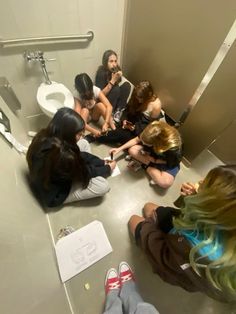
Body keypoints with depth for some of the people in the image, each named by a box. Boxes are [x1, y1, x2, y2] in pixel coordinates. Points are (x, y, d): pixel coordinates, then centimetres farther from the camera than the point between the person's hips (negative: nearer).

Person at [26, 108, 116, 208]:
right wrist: (108, 168, -3)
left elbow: (78, 155, -4)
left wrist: (101, 162, -3)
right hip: (53, 196, -7)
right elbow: (85, 172, -19)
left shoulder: (44, 136, -14)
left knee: (84, 144, 0)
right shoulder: (64, 156, -39)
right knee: (103, 185, -19)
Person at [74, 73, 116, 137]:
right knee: (84, 110, -35)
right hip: (85, 116, -1)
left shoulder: (96, 90, -23)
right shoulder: (77, 96, -26)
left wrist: (106, 123, -47)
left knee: (100, 105, -31)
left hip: (95, 114, 1)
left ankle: (113, 128, -29)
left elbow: (109, 106, -33)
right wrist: (93, 130, -48)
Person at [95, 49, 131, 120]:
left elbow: (118, 93, 1)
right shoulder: (101, 72, -20)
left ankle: (118, 111, -16)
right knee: (116, 89, -29)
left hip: (115, 100, 6)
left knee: (127, 85, -14)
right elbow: (101, 94, -25)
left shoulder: (117, 70, -5)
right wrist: (113, 80, -30)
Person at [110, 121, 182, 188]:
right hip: (153, 152, 4)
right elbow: (136, 140, -11)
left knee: (165, 183, -33)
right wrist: (119, 149, -16)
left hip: (169, 163, -4)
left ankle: (145, 166, -10)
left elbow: (161, 161, -21)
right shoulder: (151, 134, -28)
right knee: (132, 150, -19)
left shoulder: (173, 147, -40)